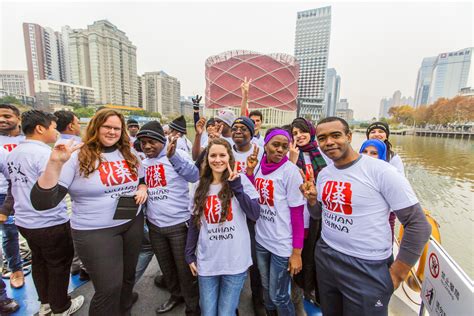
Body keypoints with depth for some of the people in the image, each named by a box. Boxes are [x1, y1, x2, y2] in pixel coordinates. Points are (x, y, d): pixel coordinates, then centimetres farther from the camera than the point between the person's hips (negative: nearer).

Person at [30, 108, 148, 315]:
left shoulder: (129, 154, 2)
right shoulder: (77, 158, -14)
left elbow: (143, 179, 16)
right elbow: (43, 202, -19)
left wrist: (142, 188, -6)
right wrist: (55, 163, -31)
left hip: (133, 223, 6)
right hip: (95, 232, -5)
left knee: (128, 274, 24)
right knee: (109, 288, 3)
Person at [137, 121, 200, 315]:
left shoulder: (176, 155, -12)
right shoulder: (142, 161, 6)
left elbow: (194, 176, -30)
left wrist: (172, 156, -43)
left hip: (179, 223, -6)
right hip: (154, 225, 6)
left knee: (184, 268, 10)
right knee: (166, 266, 25)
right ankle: (176, 295, 50)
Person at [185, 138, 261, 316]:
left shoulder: (241, 181, -7)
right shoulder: (200, 187, 4)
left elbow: (255, 215, -14)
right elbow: (194, 223, 10)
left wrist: (236, 186, -21)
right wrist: (190, 255, 9)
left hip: (235, 261, -3)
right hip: (207, 262, 3)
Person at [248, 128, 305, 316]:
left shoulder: (290, 171, -15)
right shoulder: (260, 167, 0)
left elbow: (297, 213, -13)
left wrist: (297, 251, -13)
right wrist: (249, 170, -6)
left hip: (282, 244, -5)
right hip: (261, 239, 5)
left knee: (278, 296, 11)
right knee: (266, 288, 24)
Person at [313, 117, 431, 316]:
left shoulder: (380, 171, -17)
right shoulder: (323, 173, 1)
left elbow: (418, 225, -13)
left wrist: (397, 273, -9)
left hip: (367, 269, -5)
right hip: (324, 258, 6)